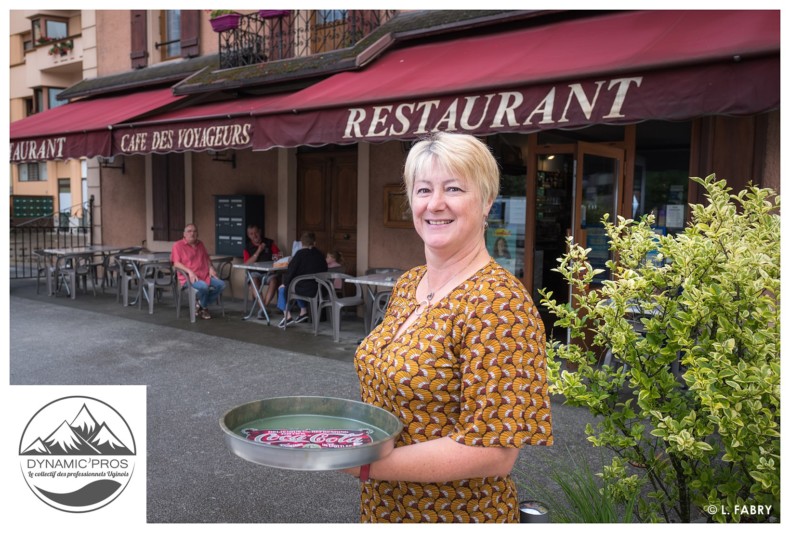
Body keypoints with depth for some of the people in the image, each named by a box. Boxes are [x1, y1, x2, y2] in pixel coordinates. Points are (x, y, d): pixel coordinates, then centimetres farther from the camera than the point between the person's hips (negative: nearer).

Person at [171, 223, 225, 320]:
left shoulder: (200, 244, 20)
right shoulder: (178, 245, 0)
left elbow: (207, 258, 30)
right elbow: (176, 263, -9)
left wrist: (211, 267, 9)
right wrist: (189, 271, -22)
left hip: (205, 275, 7)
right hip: (189, 277, -6)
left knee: (221, 284, -17)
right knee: (204, 286, -36)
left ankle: (200, 305, -1)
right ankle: (203, 308, -3)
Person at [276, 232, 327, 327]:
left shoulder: (300, 254, -9)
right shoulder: (320, 254, 6)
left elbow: (291, 271, -10)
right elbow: (325, 271, 14)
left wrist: (285, 283, 7)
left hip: (305, 289, -6)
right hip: (320, 290, 6)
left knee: (283, 289, 17)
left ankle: (287, 316, 8)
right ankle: (303, 312, 35)